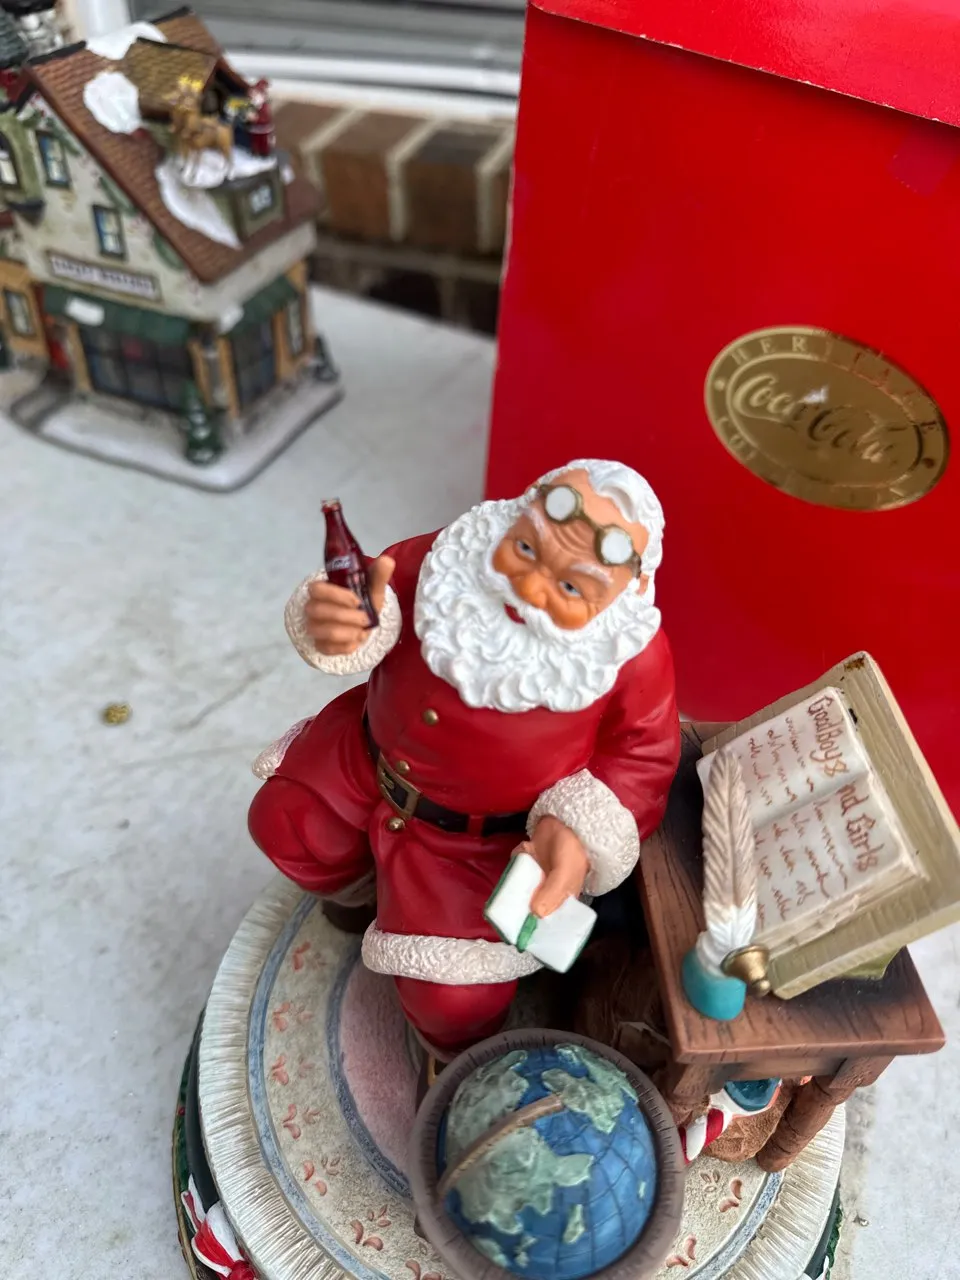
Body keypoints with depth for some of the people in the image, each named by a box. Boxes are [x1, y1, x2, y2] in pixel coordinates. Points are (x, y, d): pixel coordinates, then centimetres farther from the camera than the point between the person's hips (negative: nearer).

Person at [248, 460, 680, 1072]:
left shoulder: (635, 659, -30)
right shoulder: (452, 560, -26)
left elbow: (643, 758, -14)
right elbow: (389, 584, -10)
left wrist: (581, 832, -30)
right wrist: (342, 627, -35)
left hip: (487, 841, -4)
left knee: (454, 998, -8)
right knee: (283, 823, 20)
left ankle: (458, 1062, 34)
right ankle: (364, 884, 54)